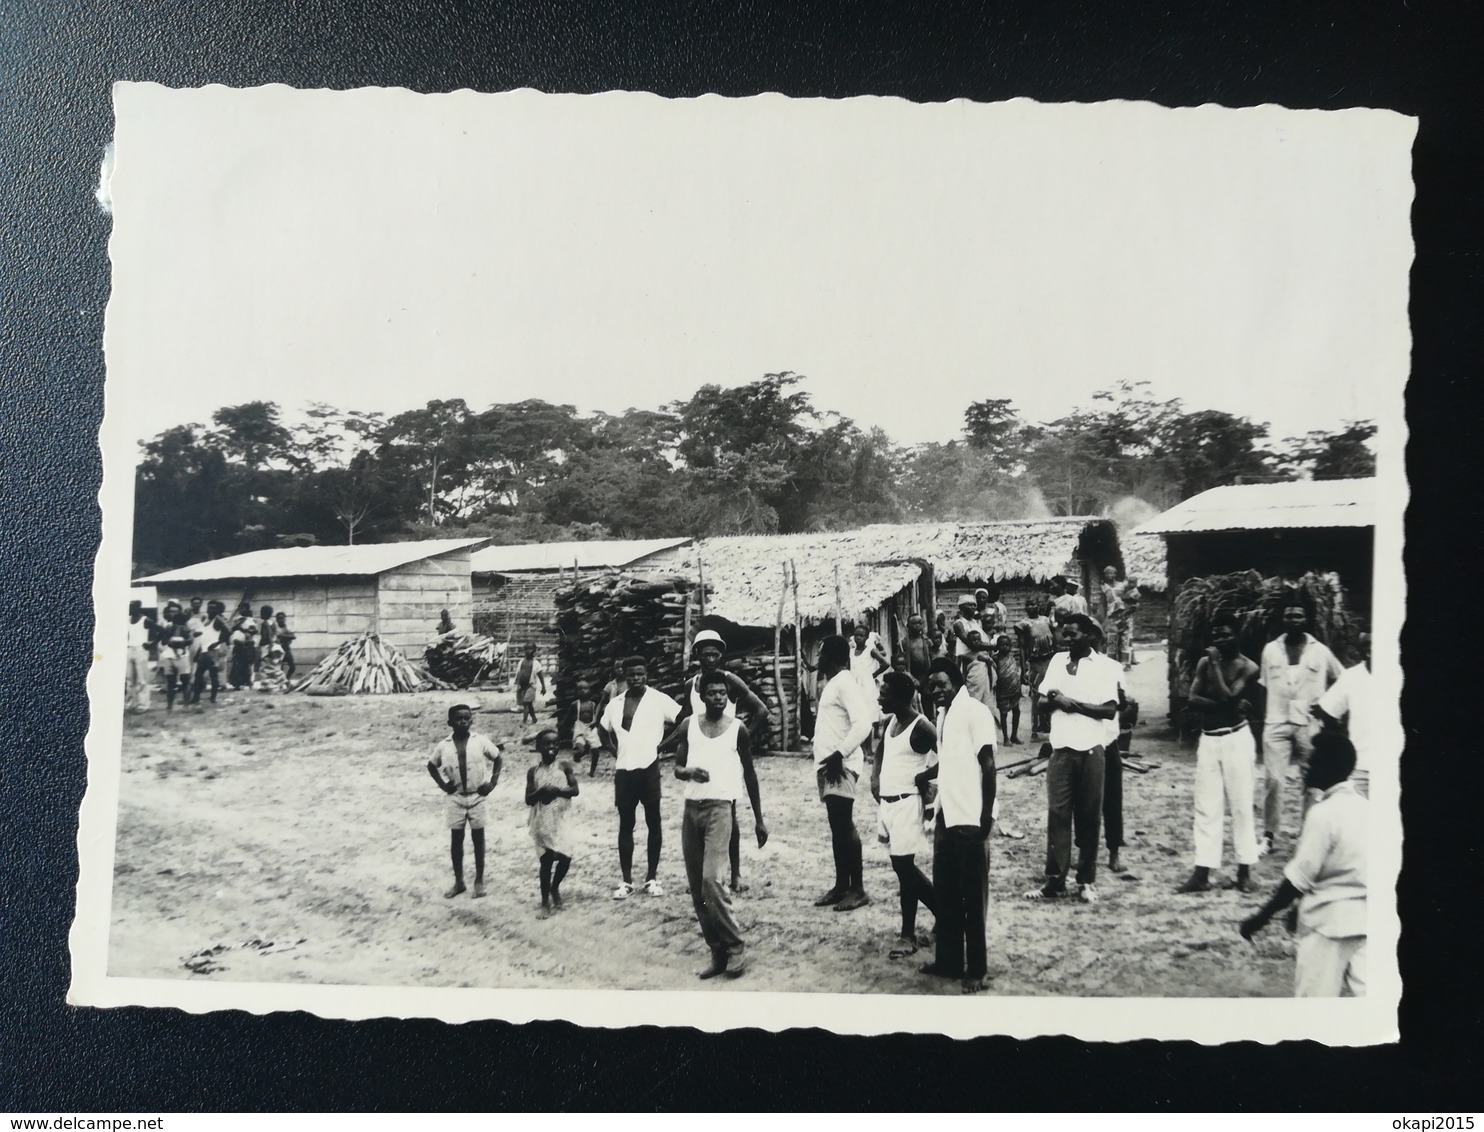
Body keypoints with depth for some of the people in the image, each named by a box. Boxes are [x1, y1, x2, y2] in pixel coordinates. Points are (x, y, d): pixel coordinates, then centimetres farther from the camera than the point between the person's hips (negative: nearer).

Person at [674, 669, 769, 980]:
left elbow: (749, 774, 7)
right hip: (691, 809, 4)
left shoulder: (737, 728, -1)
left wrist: (759, 819, 9)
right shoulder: (689, 725, 5)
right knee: (696, 887, 5)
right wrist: (691, 772, -16)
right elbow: (677, 768, 8)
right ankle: (718, 952, 14)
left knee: (712, 879, -19)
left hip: (720, 808, -4)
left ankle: (735, 947, -6)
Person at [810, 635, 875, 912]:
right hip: (827, 765, 10)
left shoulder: (845, 682, -11)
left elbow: (863, 724, -22)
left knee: (845, 826, -10)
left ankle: (857, 889, -8)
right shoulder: (833, 683, 18)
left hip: (840, 766, -10)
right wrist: (826, 758, 16)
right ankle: (841, 885, 17)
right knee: (837, 827, 12)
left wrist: (839, 755, -23)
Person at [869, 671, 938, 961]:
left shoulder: (921, 728, -16)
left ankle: (908, 935, 5)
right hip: (886, 803, 9)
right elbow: (880, 754, 23)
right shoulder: (890, 722, 9)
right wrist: (875, 779, 8)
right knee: (905, 867, 14)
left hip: (906, 804, -9)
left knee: (903, 866, -5)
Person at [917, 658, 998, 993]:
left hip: (970, 818, -8)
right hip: (946, 815, 8)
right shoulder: (942, 714, 12)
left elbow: (987, 764, -15)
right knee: (944, 893, 14)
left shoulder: (975, 712, -12)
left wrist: (987, 814, -17)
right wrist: (923, 777, 27)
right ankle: (949, 961, 25)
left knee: (973, 897, 1)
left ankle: (977, 970, 10)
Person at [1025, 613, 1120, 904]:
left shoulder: (1104, 666, -4)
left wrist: (1074, 704, -15)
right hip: (1061, 748, 3)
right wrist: (1053, 699, -9)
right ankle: (1055, 879, 2)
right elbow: (1044, 701, 13)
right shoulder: (1057, 661, 9)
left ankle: (1086, 881, 13)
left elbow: (1110, 710, -10)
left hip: (1091, 749, -3)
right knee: (1057, 812, -1)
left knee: (1089, 815, 5)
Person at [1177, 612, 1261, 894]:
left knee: (1241, 805, 1)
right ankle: (1202, 873, 3)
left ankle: (1244, 871, 9)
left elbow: (1228, 697, -18)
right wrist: (1221, 705, -15)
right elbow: (1192, 698, -2)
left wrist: (1215, 663, -13)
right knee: (1206, 808, 2)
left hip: (1236, 738, -4)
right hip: (1208, 739, 4)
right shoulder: (1204, 663, 8)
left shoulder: (1247, 667, -5)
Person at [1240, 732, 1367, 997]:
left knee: (1315, 995, 2)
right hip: (1363, 918, 7)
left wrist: (1262, 916, -8)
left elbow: (1298, 877, -16)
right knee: (1358, 992, 10)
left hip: (1329, 919, -7)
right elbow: (1347, 867, 12)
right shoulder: (1364, 806, 5)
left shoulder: (1323, 813, -17)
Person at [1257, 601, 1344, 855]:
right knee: (1273, 780, -6)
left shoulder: (1320, 652, 1)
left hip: (1309, 725, 0)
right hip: (1276, 724, 0)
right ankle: (1269, 835, 3)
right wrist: (1261, 714, 7)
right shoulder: (1270, 649, 6)